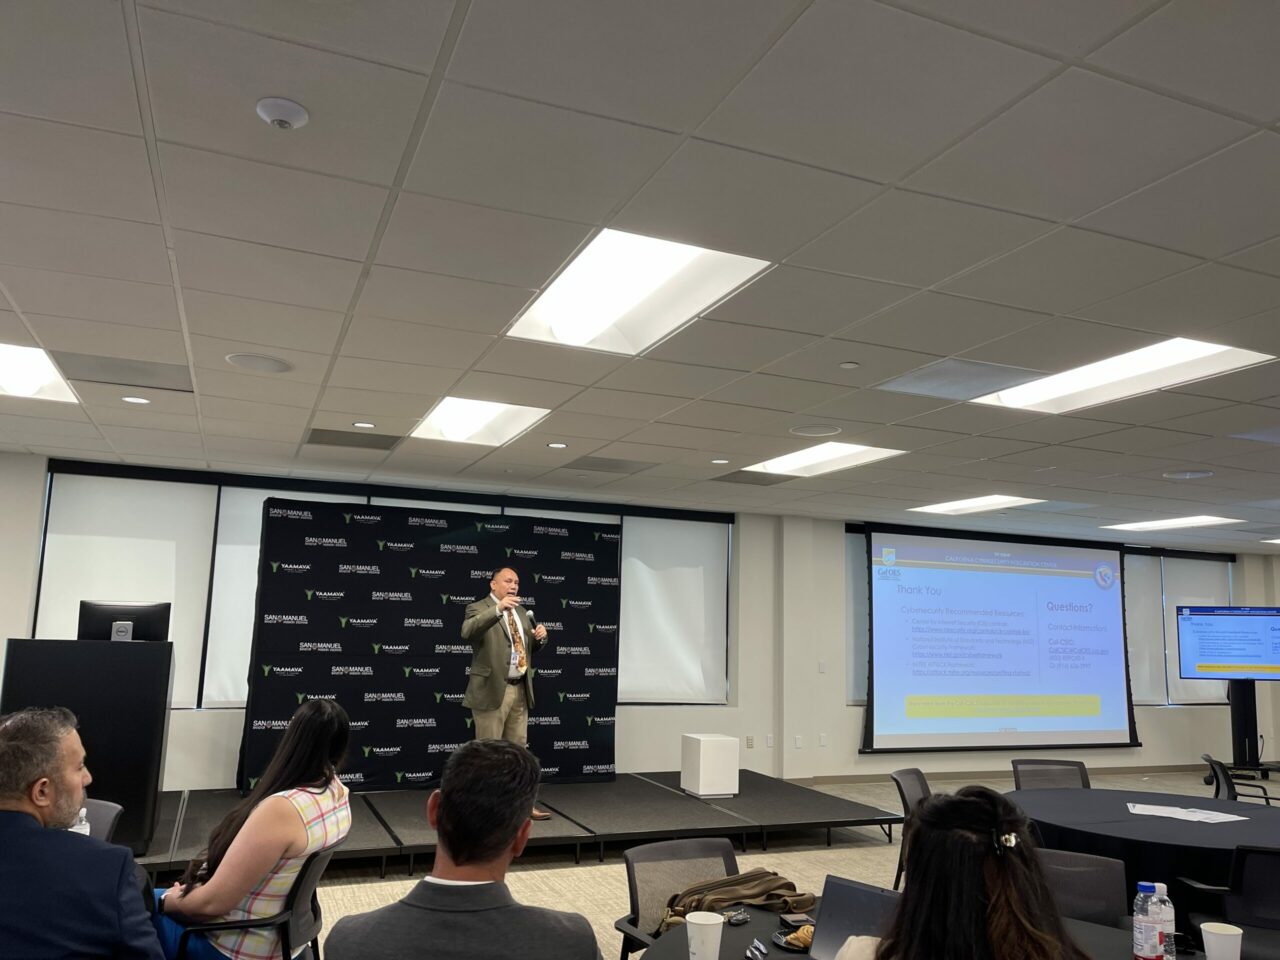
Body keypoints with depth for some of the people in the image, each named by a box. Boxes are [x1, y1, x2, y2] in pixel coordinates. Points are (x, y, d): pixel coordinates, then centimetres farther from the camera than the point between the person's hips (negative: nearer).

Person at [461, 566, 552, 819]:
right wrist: (497, 609, -40)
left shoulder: (521, 611, 15)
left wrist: (539, 638, 0)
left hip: (520, 690, 7)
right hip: (492, 690, -7)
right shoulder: (478, 609, -8)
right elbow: (467, 632, -30)